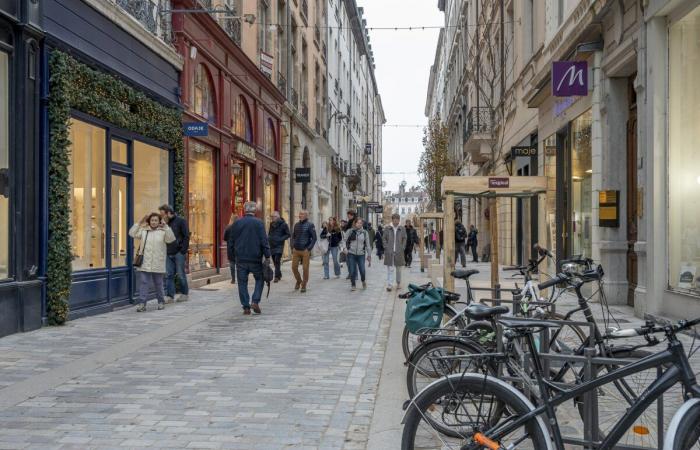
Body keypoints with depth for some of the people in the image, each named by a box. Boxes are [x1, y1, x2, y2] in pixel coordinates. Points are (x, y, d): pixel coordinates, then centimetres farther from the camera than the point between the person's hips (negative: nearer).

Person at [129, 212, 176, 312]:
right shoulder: (143, 231, 8)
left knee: (158, 284, 11)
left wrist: (165, 226, -22)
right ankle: (142, 304, -4)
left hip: (157, 265, -1)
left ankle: (161, 302, 27)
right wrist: (139, 223, -7)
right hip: (144, 264, 1)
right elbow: (132, 233, -1)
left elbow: (171, 239, -15)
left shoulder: (163, 232, 1)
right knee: (143, 283, -4)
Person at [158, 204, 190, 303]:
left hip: (179, 253, -5)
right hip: (169, 254, 5)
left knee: (181, 274, 3)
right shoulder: (166, 223, 12)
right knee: (169, 275, 1)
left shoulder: (181, 221, -5)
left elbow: (186, 237, -9)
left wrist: (183, 251, -14)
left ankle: (184, 294, 16)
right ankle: (169, 296, 3)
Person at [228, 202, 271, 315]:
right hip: (255, 258, -2)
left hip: (241, 259, 2)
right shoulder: (259, 223, -6)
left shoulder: (237, 223, 3)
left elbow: (231, 241, 7)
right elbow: (264, 241, -9)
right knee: (259, 279, 14)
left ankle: (246, 307, 6)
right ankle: (255, 301, -1)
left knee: (242, 282, 8)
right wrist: (267, 256, -5)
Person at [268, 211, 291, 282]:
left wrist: (281, 239, -14)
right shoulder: (271, 224, 12)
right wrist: (268, 237, 5)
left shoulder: (283, 224, -5)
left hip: (279, 245, -6)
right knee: (275, 261, 10)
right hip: (272, 245, 6)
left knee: (277, 261, -15)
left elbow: (288, 234, -2)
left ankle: (277, 276, -15)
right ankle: (279, 275, 26)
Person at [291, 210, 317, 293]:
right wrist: (293, 247, 6)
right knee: (294, 267, 3)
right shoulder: (296, 225, 10)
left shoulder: (310, 225, -4)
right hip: (296, 250, 4)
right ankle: (299, 281, 27)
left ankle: (304, 285, 13)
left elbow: (314, 238, -5)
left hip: (305, 251, -4)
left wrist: (309, 248, -11)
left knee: (305, 268, 1)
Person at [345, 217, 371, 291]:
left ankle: (363, 281, 25)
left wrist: (369, 255, 5)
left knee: (362, 271, -6)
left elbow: (367, 244, 6)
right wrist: (345, 248, -2)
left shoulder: (365, 233, 3)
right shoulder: (351, 232, 2)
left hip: (361, 254, 0)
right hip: (351, 254, 1)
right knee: (352, 271, 0)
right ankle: (353, 285, 18)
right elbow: (346, 241, 10)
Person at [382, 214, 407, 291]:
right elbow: (384, 239, 5)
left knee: (398, 269, 12)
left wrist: (402, 248, -1)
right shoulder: (387, 229, 2)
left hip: (399, 253, 1)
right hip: (389, 252, -1)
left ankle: (398, 283, 27)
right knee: (390, 269, -4)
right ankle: (389, 285, -4)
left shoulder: (402, 229, 4)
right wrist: (386, 247, -4)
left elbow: (404, 239, 8)